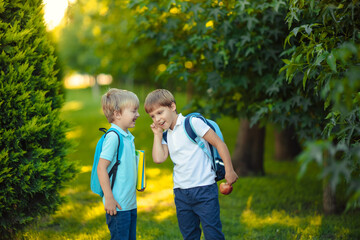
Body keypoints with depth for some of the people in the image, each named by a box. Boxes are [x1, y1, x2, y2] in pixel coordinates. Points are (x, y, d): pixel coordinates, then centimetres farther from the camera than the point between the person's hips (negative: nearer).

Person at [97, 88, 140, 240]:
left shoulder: (128, 136, 11)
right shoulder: (113, 137, -16)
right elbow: (101, 168, -19)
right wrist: (109, 199, -20)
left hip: (131, 203, 9)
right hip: (118, 205, -9)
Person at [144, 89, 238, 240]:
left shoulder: (192, 123, -7)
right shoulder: (166, 135, 13)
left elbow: (219, 143, -6)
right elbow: (159, 158, -3)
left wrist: (229, 171, -7)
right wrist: (157, 135, 3)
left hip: (204, 189, -6)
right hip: (181, 193, 7)